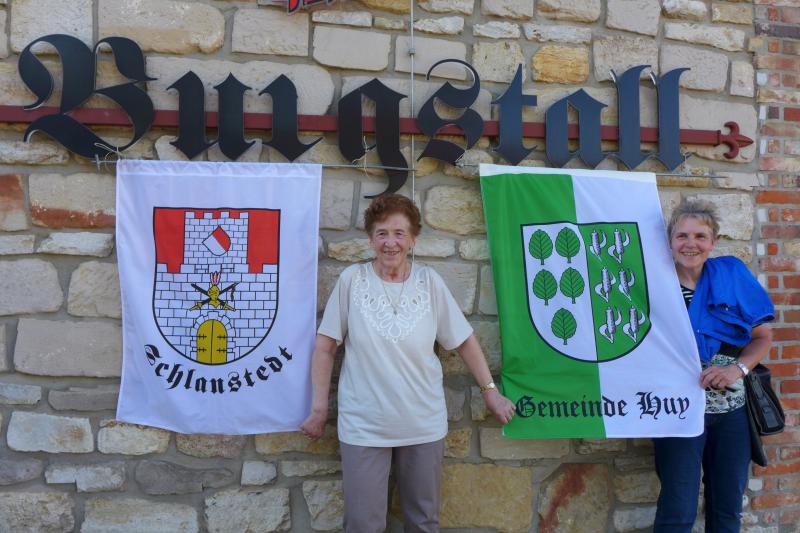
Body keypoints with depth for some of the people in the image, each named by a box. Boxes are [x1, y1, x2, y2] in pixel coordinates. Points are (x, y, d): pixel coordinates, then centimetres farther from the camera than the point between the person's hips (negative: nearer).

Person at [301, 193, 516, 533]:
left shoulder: (429, 281, -2)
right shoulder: (352, 279, -6)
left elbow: (464, 340, 5)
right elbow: (325, 347, -2)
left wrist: (490, 391, 4)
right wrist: (319, 408, -3)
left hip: (423, 425, 2)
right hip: (363, 426, -1)